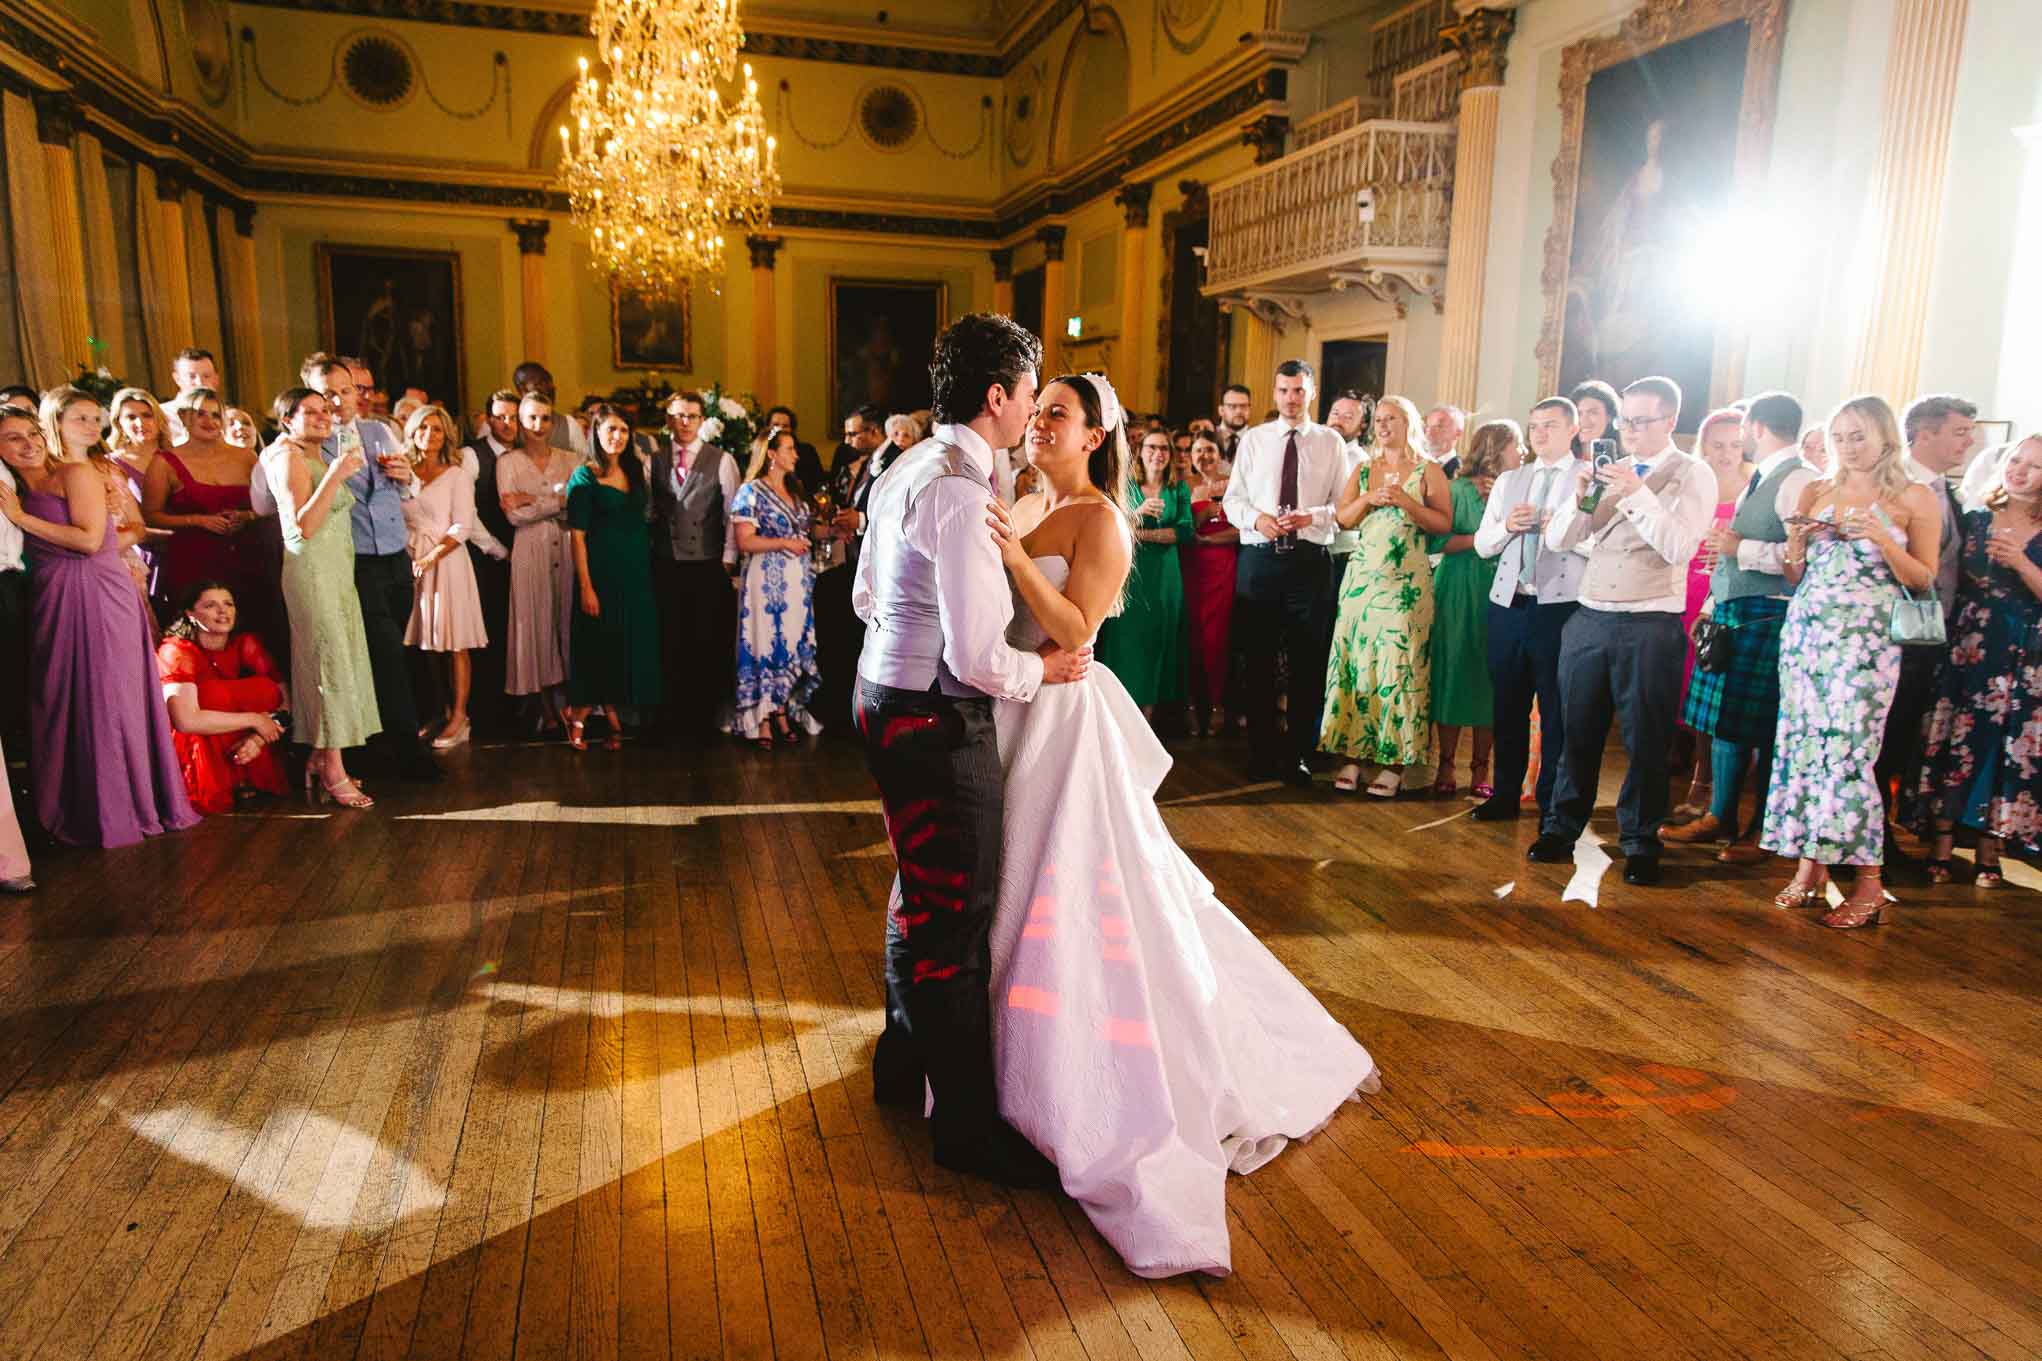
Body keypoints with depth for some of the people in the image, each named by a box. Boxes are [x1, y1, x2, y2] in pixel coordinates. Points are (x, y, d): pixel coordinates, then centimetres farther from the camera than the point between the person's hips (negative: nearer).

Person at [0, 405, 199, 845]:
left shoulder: (76, 473, -3)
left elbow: (91, 540, -14)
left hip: (99, 598, -7)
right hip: (54, 604, 7)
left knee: (109, 703, -1)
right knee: (62, 705, 9)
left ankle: (125, 807, 9)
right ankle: (80, 810, 19)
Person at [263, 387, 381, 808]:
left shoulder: (319, 457, 17)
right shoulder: (289, 458, -9)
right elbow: (303, 527, -20)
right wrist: (334, 477, -24)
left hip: (336, 569, 9)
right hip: (312, 569, -9)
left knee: (335, 661, 9)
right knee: (328, 662, -8)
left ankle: (319, 762, 15)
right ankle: (333, 773, -5)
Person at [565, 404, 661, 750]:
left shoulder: (635, 472, 11)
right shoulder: (584, 476, -6)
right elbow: (578, 535, -10)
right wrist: (586, 587, -16)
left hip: (638, 571, 6)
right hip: (602, 572, -6)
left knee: (634, 645, 6)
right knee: (602, 647, -1)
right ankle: (577, 714, 15)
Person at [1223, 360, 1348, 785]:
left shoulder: (1331, 443, 7)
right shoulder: (1252, 439, 10)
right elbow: (1232, 498, 7)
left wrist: (1311, 517, -15)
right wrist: (1257, 518, -13)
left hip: (1310, 560, -1)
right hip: (1259, 558, 1)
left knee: (1309, 663, 3)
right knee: (1258, 659, 5)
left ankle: (1298, 754, 15)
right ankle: (1262, 752, 17)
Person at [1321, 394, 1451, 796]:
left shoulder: (1429, 471, 4)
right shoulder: (1363, 470, 15)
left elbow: (1444, 523, -3)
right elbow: (1342, 518, 9)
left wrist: (1406, 502, -13)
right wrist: (1367, 499, -8)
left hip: (1406, 581, -4)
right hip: (1362, 576, 4)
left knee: (1399, 664, -6)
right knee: (1355, 659, -1)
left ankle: (1395, 762, -2)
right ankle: (1353, 753, 4)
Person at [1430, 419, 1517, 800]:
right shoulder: (1457, 489, 1)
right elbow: (1438, 541, -9)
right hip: (1458, 592, -3)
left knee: (1489, 678, 3)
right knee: (1453, 671, -1)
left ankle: (1480, 770, 9)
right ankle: (1446, 766, 7)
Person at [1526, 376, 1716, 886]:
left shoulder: (1692, 475, -2)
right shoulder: (1610, 471, 11)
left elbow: (1679, 547, -17)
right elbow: (1557, 540, 6)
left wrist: (1637, 493, -23)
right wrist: (1579, 497, -12)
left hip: (1651, 624, -4)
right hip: (1590, 616, 4)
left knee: (1644, 739, 4)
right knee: (1579, 730, 10)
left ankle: (1641, 843, 17)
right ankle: (1562, 828, 22)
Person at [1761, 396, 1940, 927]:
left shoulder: (1915, 498, 3)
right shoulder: (1815, 494, 12)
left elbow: (1924, 580, 0)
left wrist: (1881, 538, -13)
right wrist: (1798, 541, -5)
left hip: (1867, 638, -4)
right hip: (1805, 629, 4)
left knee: (1847, 751, -10)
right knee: (1800, 744, 1)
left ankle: (1869, 885, -1)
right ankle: (1810, 867, 11)